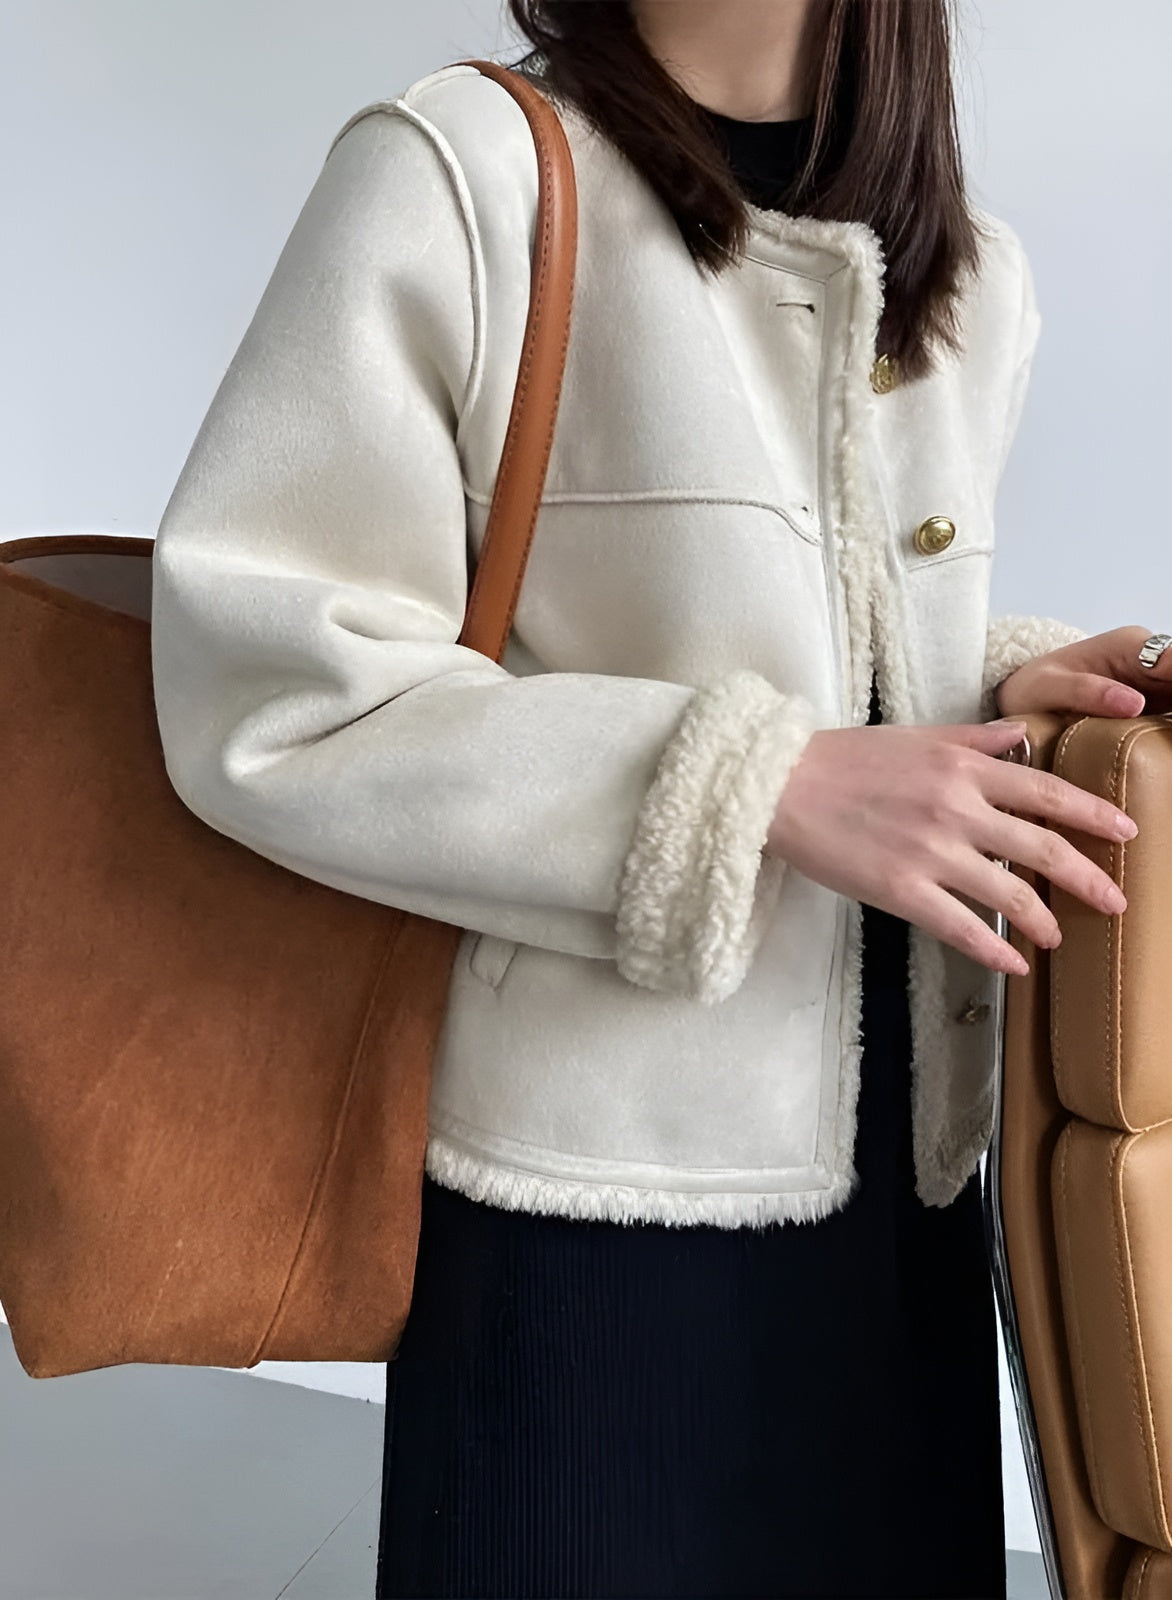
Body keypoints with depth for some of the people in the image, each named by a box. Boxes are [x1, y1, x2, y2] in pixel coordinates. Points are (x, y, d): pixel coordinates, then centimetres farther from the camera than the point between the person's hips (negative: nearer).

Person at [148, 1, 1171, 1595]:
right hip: (592, 1195, -5)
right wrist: (764, 786, -20)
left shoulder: (977, 279, 10)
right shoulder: (457, 168, -9)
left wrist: (1015, 684, -1)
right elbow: (262, 687, -15)